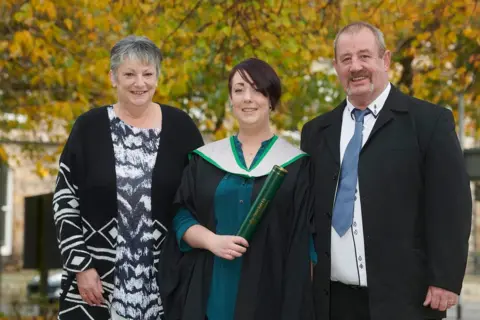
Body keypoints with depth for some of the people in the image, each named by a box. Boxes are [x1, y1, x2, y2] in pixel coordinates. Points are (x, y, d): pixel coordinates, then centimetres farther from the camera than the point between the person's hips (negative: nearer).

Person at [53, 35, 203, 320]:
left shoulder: (180, 126, 2)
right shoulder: (89, 127, 0)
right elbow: (64, 201, 1)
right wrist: (80, 265, -6)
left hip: (165, 276, 1)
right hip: (98, 276, 0)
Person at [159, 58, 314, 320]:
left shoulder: (296, 164, 2)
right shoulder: (205, 159, 8)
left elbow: (304, 241, -1)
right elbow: (181, 217, 7)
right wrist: (211, 240, -13)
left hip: (269, 293, -2)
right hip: (209, 293, 2)